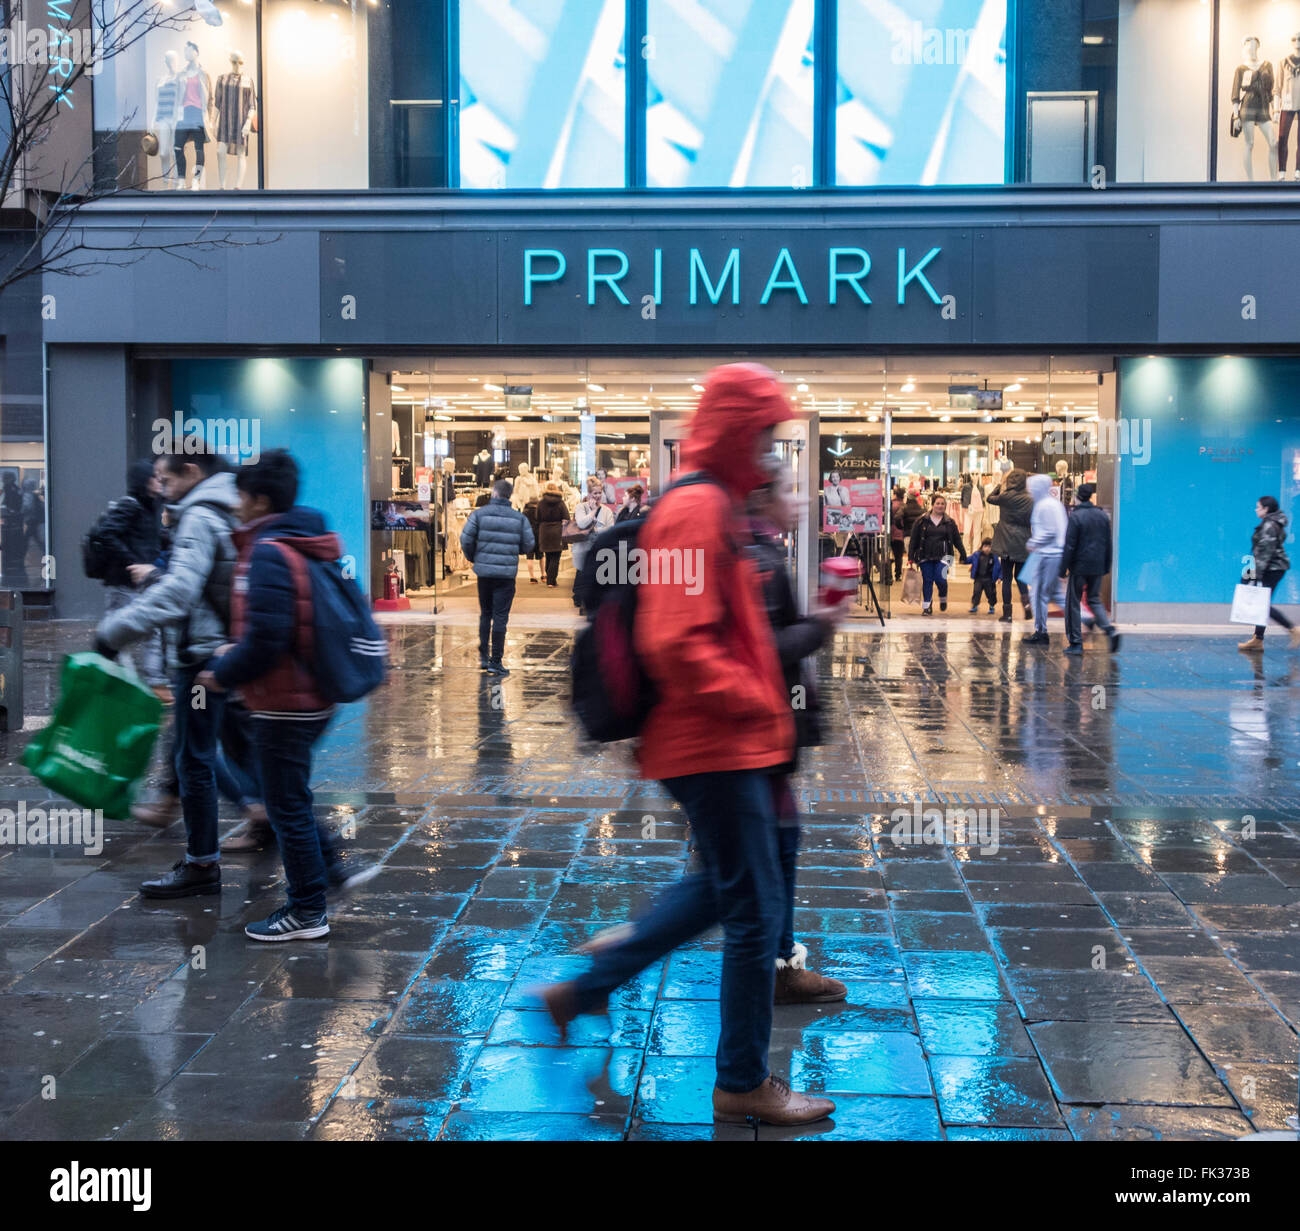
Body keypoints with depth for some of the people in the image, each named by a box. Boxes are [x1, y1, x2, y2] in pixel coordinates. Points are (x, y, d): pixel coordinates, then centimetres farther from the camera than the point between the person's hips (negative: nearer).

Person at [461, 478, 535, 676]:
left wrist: (472, 558, 14)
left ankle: (483, 655, 20)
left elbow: (466, 539, -5)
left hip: (484, 571, 1)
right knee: (500, 616, 1)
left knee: (485, 614, 18)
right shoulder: (519, 518, 1)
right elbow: (529, 544, 1)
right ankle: (495, 662, -1)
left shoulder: (479, 514, -1)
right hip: (507, 573, -1)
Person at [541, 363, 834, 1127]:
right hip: (718, 744, -10)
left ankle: (586, 989, 30)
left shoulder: (716, 504, 15)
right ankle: (743, 1081, 14)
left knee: (722, 888, 23)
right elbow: (676, 642, -25)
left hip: (725, 740, 10)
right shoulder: (696, 509, -18)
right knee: (756, 909, 0)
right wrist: (755, 702, -17)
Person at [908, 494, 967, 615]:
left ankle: (943, 599, 17)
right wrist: (910, 557, 1)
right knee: (927, 581, 1)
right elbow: (914, 540, 5)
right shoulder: (922, 521, 5)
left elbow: (957, 540, 13)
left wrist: (963, 555, 9)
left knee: (940, 578, -13)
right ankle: (926, 606, 11)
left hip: (942, 556, -1)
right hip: (925, 556, 1)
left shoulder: (950, 523, 9)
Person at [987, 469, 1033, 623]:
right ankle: (1026, 601, -9)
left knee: (1007, 578, 5)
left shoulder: (1005, 496, -8)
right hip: (1023, 544, 2)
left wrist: (999, 485, 23)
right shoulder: (1030, 500, -2)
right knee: (1019, 576, 16)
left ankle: (1007, 614, 6)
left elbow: (990, 498, 11)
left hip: (1007, 543, -2)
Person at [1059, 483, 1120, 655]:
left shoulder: (1076, 517, -12)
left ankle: (1076, 643, 3)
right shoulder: (1103, 515, 8)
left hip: (1079, 567, -6)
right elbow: (1108, 544, 12)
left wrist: (1063, 568, -8)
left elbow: (1069, 546, -13)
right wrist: (1106, 566, 19)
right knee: (1094, 600, 17)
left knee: (1073, 603, 4)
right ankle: (1110, 630, -5)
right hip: (1097, 567, 6)